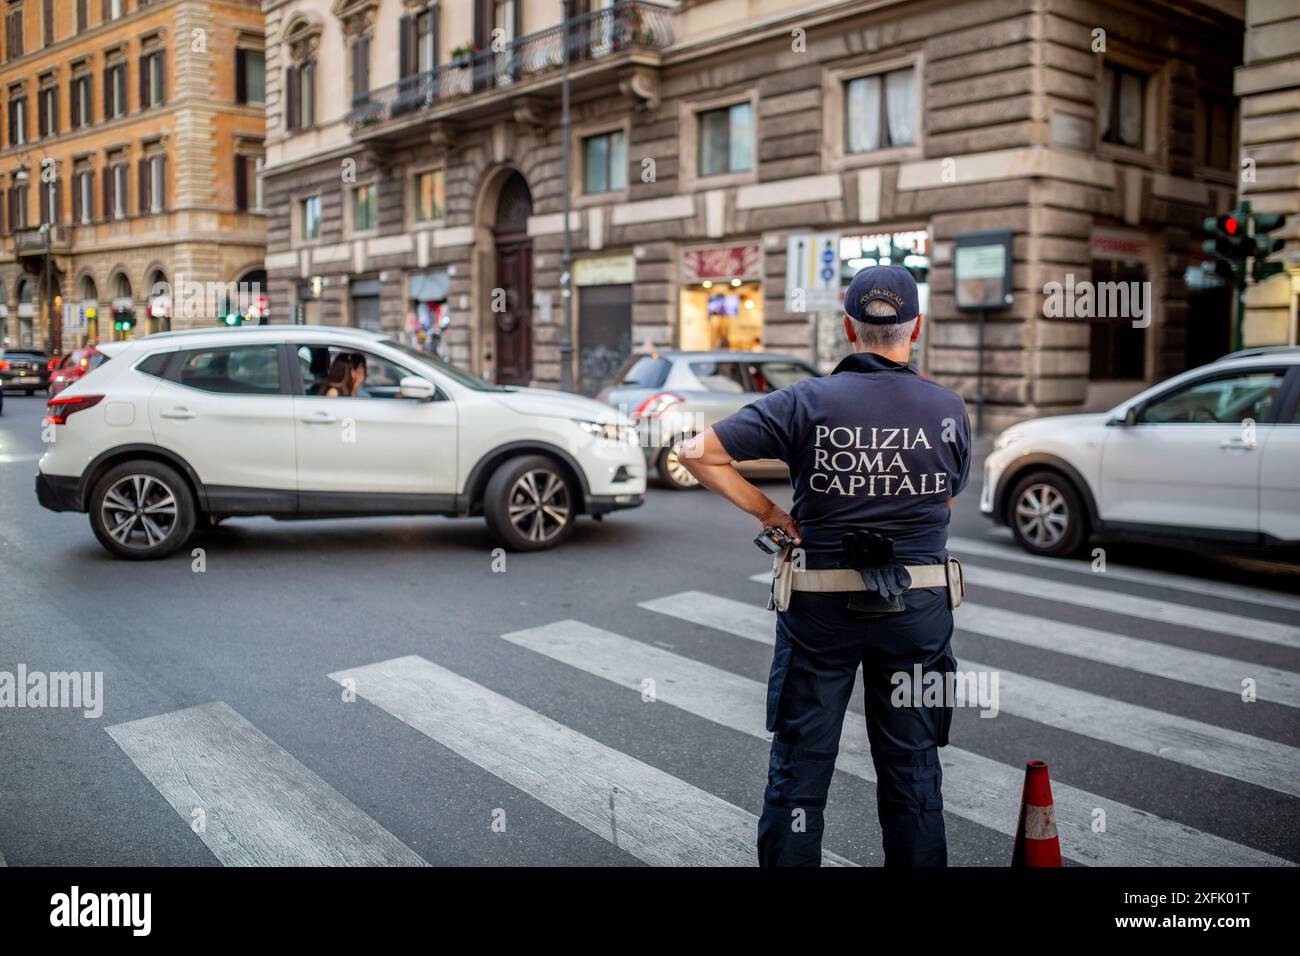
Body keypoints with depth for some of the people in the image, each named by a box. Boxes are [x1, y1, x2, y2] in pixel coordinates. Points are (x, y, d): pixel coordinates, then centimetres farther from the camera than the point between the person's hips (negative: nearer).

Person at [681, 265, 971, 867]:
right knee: (912, 766, 15)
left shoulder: (806, 403, -9)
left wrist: (768, 512, -4)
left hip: (820, 608, -1)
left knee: (800, 763, 12)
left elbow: (697, 454, -11)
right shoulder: (949, 410, -4)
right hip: (919, 607, 2)